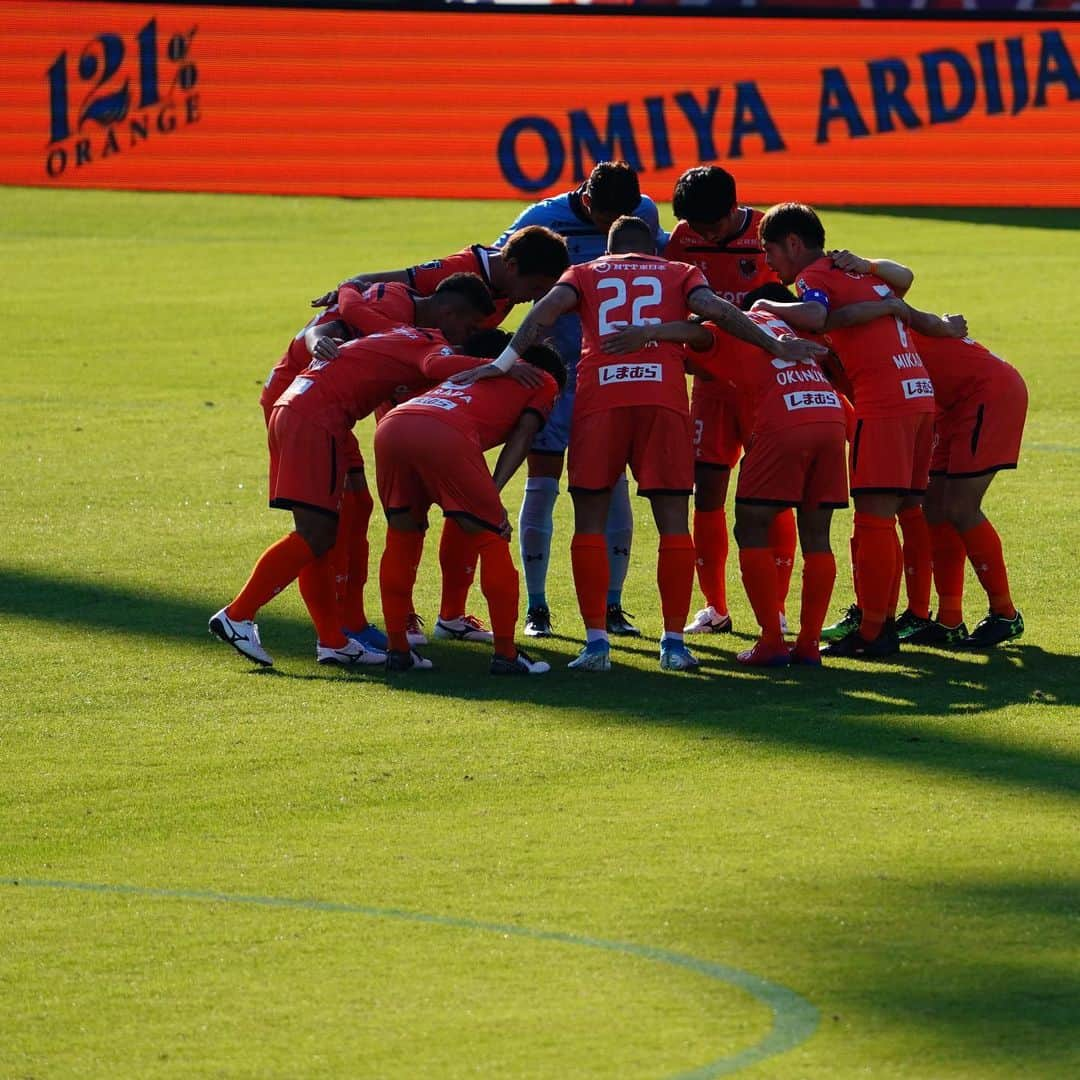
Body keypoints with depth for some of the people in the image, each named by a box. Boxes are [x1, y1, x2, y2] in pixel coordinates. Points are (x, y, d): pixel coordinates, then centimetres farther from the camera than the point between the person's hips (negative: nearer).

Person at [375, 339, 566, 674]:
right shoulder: (546, 382, 27)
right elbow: (523, 433, 10)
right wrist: (493, 492, 1)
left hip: (390, 428, 6)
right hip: (444, 435, -5)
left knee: (403, 536, 22)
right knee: (491, 537, 8)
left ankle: (398, 650, 22)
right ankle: (505, 654, 8)